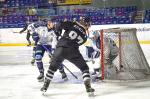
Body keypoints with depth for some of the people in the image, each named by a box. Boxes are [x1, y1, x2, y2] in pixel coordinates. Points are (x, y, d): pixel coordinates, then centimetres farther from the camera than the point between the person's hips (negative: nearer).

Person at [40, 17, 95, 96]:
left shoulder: (73, 24, 4)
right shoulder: (84, 36, 11)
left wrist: (58, 31, 17)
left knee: (53, 67, 21)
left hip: (60, 48, 1)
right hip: (72, 52, -1)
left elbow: (60, 24, -1)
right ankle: (88, 87, 4)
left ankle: (45, 86, 21)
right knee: (84, 68, 15)